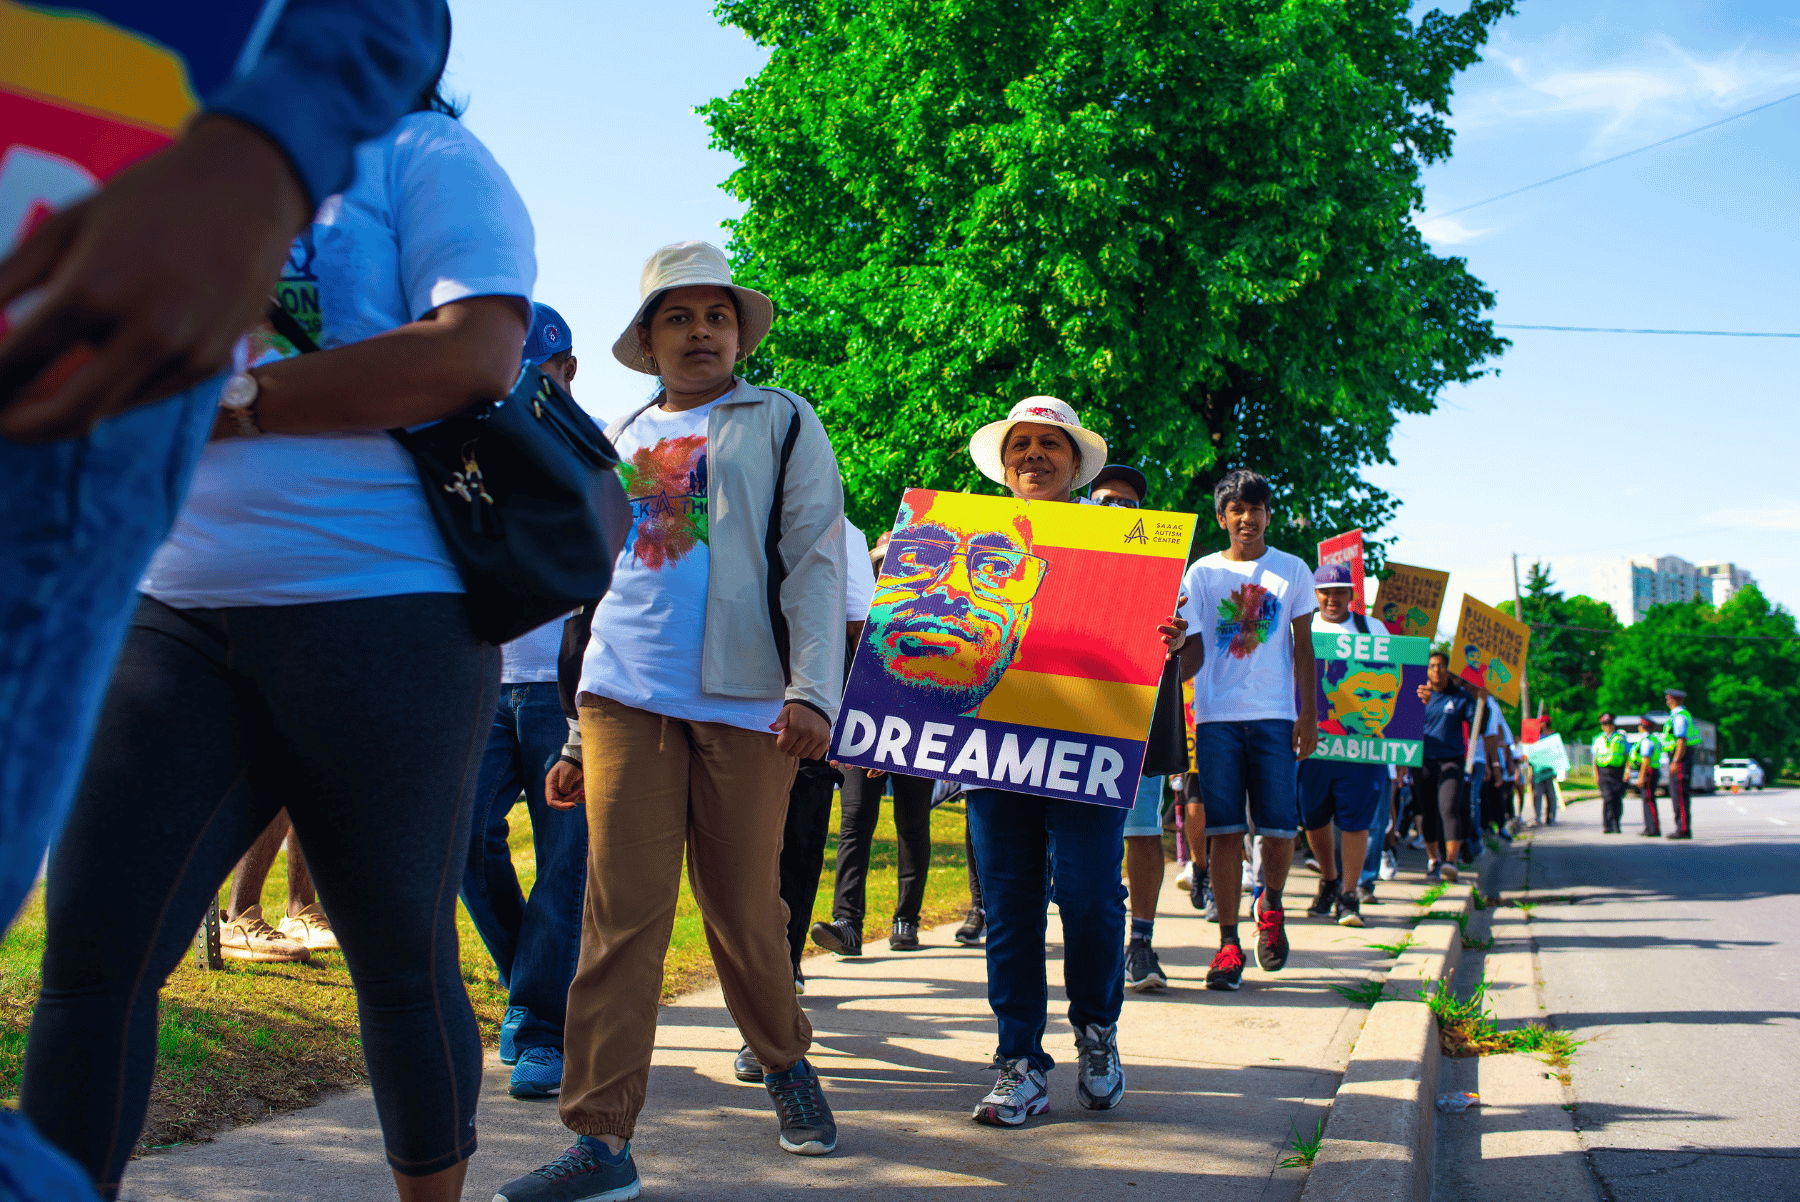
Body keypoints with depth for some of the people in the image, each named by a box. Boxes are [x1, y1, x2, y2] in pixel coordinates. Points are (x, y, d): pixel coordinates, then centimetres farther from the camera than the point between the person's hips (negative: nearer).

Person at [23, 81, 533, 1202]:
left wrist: (230, 399, -13)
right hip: (178, 616, 6)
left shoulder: (423, 154, 2)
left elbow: (478, 353, -14)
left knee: (402, 961, 5)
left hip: (386, 615, -5)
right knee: (91, 947, -3)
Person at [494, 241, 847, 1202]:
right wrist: (577, 736, 19)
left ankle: (784, 1059, 31)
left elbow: (815, 562, -1)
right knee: (622, 912, -6)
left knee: (742, 908, 4)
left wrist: (813, 689, -15)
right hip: (627, 699, 3)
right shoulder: (621, 441, 21)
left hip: (747, 703, -3)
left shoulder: (781, 423, 9)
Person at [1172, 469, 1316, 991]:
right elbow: (1193, 652, 6)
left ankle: (1270, 905, 26)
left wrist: (1308, 715, 2)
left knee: (1280, 827, -4)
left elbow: (1302, 648, 10)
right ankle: (1228, 944, 1)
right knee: (1224, 829, -4)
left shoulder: (1293, 571, 10)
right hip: (1217, 714, 0)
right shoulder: (1201, 572, 9)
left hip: (1275, 714, 0)